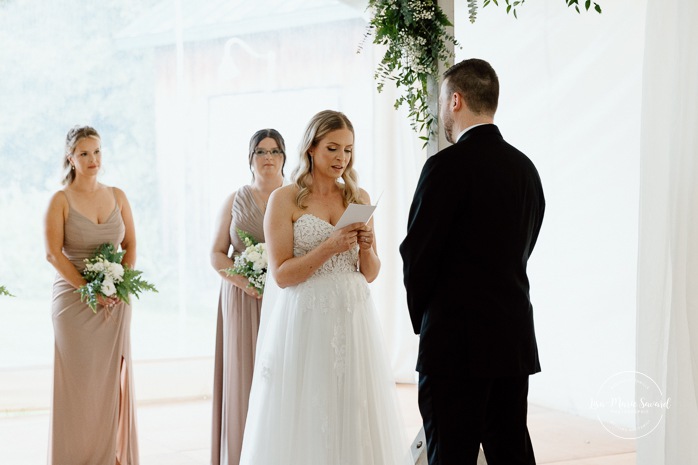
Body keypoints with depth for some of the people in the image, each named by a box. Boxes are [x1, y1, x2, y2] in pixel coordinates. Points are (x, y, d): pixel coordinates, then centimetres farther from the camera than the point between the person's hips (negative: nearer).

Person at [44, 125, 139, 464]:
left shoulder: (117, 197, 7)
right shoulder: (60, 200, -4)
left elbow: (131, 245, 10)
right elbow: (53, 253, -10)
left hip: (115, 303, 4)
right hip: (74, 300, -3)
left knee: (113, 379, 6)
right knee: (78, 380, -1)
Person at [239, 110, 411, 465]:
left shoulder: (359, 198, 10)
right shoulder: (285, 200, -2)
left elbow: (370, 273, 12)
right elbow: (281, 274, -8)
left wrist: (365, 247, -7)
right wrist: (329, 248, -18)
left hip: (353, 320, 4)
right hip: (305, 322, -4)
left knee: (354, 415, 5)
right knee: (305, 419, 1)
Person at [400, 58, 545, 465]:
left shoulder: (447, 165, -13)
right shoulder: (525, 167, 10)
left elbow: (418, 253, -11)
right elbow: (523, 249, 13)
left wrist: (421, 316, 4)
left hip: (456, 340, -7)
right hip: (516, 339, 7)